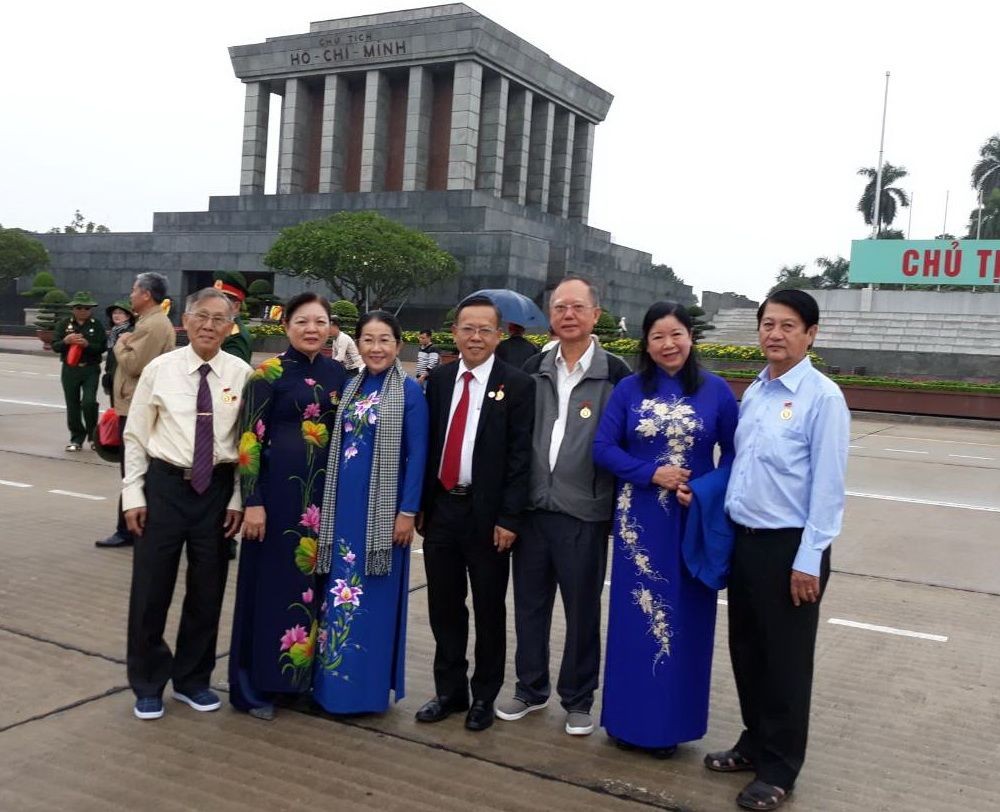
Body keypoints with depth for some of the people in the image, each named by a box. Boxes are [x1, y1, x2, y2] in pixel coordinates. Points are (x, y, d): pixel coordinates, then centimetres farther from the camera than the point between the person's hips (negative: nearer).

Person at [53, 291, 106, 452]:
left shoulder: (97, 325, 1)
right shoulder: (63, 323, 5)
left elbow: (102, 347, -7)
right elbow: (55, 346, 0)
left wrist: (87, 344, -23)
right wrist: (66, 341, -20)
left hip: (91, 369, -2)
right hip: (70, 369, 2)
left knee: (89, 402, -15)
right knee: (72, 406, 6)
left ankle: (93, 435, 5)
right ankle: (77, 438, 18)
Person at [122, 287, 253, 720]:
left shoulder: (241, 374, -3)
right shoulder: (160, 369, -3)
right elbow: (135, 435, 2)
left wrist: (238, 499, -2)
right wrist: (133, 494, -2)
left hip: (218, 489, 1)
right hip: (165, 485, -1)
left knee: (207, 590, 11)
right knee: (150, 588, 6)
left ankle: (192, 679, 31)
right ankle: (147, 684, 26)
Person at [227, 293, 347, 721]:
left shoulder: (337, 374, 8)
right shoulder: (268, 373, -7)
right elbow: (249, 440, -10)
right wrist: (252, 502, -15)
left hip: (325, 491, 5)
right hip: (279, 490, -5)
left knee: (314, 581, 12)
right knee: (271, 583, 4)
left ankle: (303, 675, 27)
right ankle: (255, 684, 17)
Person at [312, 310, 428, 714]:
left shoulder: (409, 391, -6)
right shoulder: (350, 387, 10)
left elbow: (417, 455, -9)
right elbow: (336, 446, 13)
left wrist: (408, 511, -13)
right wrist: (329, 501, 9)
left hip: (383, 506, -5)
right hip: (343, 503, 5)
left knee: (373, 594, 3)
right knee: (340, 589, 10)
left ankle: (370, 686, 15)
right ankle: (332, 680, 23)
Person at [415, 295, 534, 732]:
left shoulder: (517, 385, -6)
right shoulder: (438, 379, 7)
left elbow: (521, 455, -9)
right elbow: (427, 444, 10)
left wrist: (509, 517, -14)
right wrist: (420, 503, 6)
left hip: (487, 514, -4)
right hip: (441, 508, 4)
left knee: (489, 609, 8)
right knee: (444, 605, 12)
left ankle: (484, 697, 24)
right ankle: (449, 691, 28)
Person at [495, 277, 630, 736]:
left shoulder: (615, 374, -5)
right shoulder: (533, 370, 6)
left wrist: (617, 509, -5)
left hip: (584, 513, -3)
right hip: (532, 508, 4)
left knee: (582, 609, 8)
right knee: (529, 603, 13)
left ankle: (578, 699, 24)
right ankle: (530, 689, 31)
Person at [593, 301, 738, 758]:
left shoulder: (716, 391, 0)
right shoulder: (629, 389, 1)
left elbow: (735, 453, 3)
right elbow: (603, 448, -2)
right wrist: (652, 474, -14)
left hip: (695, 519, 0)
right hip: (640, 520, 0)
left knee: (683, 619, 6)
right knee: (635, 616, 6)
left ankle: (671, 723, 21)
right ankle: (630, 719, 20)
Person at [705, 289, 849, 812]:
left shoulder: (823, 397, -13)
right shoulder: (752, 393, 9)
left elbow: (828, 486, -15)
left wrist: (808, 560, -15)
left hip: (789, 546, -7)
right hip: (743, 539, 7)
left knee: (785, 661, 7)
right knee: (745, 650, 18)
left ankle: (778, 769, 24)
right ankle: (755, 743, 37)